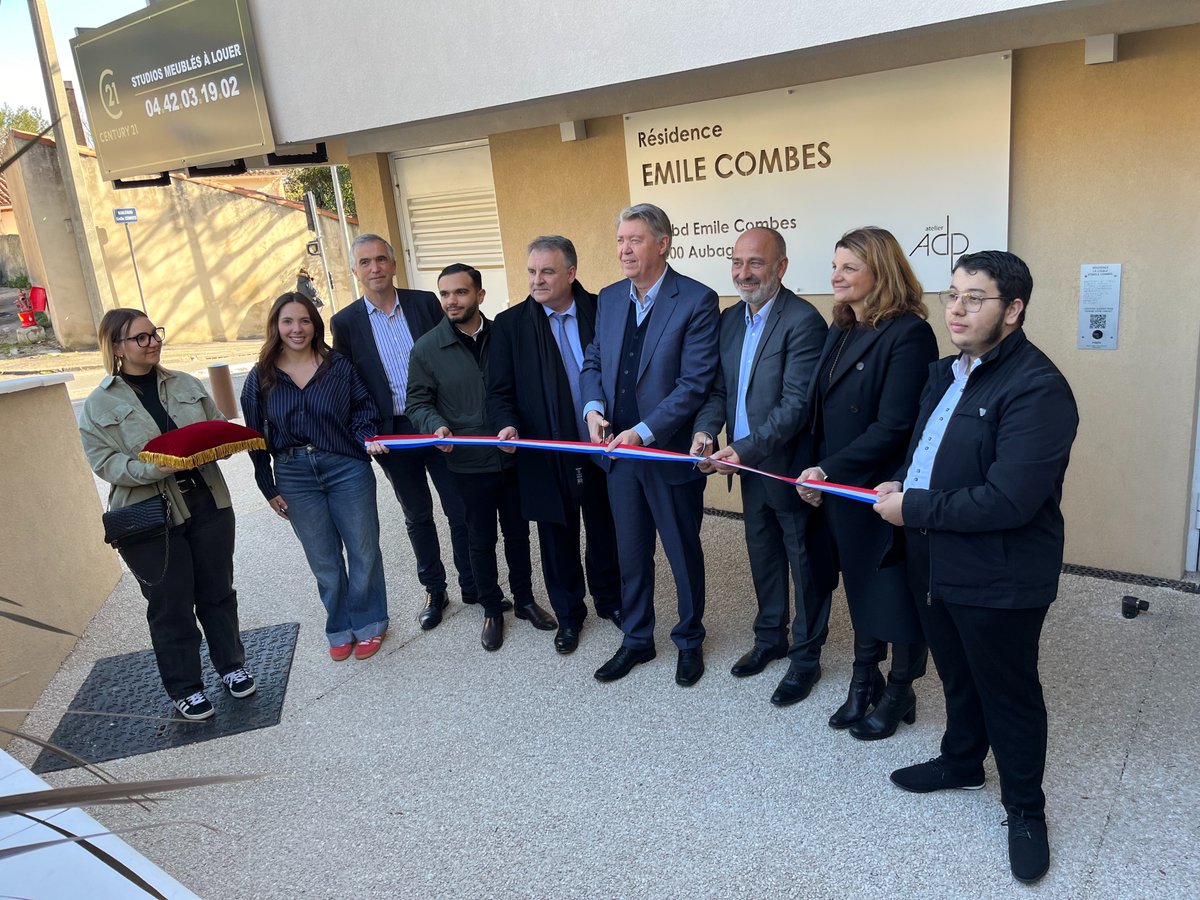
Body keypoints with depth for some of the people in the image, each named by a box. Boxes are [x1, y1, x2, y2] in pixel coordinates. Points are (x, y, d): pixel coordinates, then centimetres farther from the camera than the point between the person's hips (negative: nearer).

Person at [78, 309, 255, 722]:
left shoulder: (186, 384, 7)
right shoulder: (99, 405, -4)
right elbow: (106, 463, -11)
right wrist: (156, 467, -26)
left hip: (208, 505, 4)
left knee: (218, 592, 15)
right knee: (171, 606, 7)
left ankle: (231, 664, 34)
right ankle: (184, 687, 24)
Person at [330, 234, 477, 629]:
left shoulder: (425, 302, -1)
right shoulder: (345, 323, -1)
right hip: (393, 434, 0)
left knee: (461, 511, 7)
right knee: (418, 517, 14)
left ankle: (473, 587, 25)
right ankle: (434, 591, 30)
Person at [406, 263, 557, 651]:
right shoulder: (426, 348, -6)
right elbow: (418, 401, -1)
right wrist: (437, 426, -19)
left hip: (513, 456, 2)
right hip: (469, 463, -1)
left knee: (518, 533, 15)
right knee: (481, 540, 12)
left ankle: (524, 600, 35)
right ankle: (492, 610, 30)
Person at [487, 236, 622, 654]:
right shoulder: (509, 324, -4)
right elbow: (500, 391, -4)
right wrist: (507, 425, -23)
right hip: (546, 456, 0)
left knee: (605, 532, 17)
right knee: (558, 541, 14)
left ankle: (610, 600, 40)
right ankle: (568, 615, 34)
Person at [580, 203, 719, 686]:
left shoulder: (697, 301, -14)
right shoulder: (609, 299, 5)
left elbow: (695, 383, -18)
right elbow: (593, 362, 13)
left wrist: (644, 432, -22)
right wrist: (593, 407, -7)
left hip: (671, 452, -5)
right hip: (618, 451, 5)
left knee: (684, 554, 13)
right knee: (630, 554, 18)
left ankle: (689, 641, 35)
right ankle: (636, 640, 36)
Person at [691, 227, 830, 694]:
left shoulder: (803, 321, -19)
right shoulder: (731, 318, 5)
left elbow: (797, 404, -24)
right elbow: (720, 387, 8)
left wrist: (746, 449, -29)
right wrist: (705, 429, -11)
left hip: (790, 466, -7)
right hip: (749, 463, 8)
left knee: (804, 560, 10)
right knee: (762, 553, 22)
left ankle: (806, 655, 27)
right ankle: (770, 637, 41)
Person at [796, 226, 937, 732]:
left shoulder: (907, 334, -17)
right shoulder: (841, 331, 9)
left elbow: (893, 425, -22)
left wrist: (828, 472, -19)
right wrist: (815, 473, 1)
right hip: (841, 490, 7)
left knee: (895, 591, 10)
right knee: (860, 587, 18)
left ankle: (899, 693, 30)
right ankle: (864, 682, 34)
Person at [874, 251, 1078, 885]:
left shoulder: (1037, 389, -24)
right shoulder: (946, 373, 6)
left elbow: (1007, 501, -30)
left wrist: (912, 510, -21)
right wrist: (902, 482, 0)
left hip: (998, 578, -8)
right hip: (936, 564, 8)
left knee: (1009, 694, 11)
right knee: (956, 674, 26)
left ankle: (1025, 810, 33)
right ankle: (962, 762, 49)